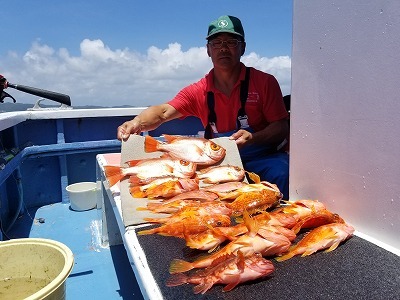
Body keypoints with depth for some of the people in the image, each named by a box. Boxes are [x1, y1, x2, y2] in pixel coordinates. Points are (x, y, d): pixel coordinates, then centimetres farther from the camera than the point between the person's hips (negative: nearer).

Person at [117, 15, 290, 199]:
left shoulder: (264, 82, -2)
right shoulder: (198, 92, 3)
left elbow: (281, 129, -5)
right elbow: (163, 112, -10)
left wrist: (252, 138, -25)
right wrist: (138, 122, -33)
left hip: (263, 158, -2)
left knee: (280, 172, -32)